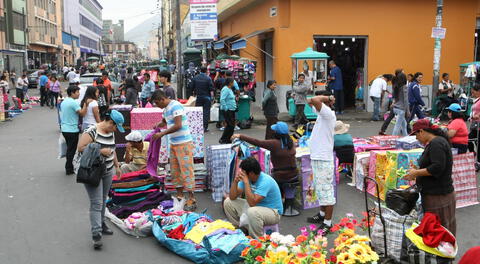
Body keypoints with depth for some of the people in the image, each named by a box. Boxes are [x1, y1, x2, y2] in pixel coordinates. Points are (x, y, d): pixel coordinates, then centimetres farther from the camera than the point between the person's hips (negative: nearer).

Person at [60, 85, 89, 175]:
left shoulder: (63, 102, 11)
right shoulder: (74, 102, -17)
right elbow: (82, 113, -23)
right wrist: (86, 104, -28)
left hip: (64, 129, 9)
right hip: (72, 130, -9)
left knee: (69, 148, 19)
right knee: (71, 150, 1)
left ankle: (68, 167, 26)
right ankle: (69, 169, 6)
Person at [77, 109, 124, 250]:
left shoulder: (111, 133, 10)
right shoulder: (92, 132, -16)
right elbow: (80, 148, -20)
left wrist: (117, 166, 23)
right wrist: (100, 151, -23)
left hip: (108, 171, 8)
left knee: (103, 200, 17)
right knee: (96, 203, -10)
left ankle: (101, 224, 32)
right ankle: (96, 234, -9)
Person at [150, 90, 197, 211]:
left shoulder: (176, 106, -15)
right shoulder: (166, 109, 14)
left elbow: (178, 125, -23)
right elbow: (164, 122, 32)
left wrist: (162, 134, -18)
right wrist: (158, 125, 9)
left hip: (183, 143, -9)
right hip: (173, 143, 9)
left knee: (186, 170, -7)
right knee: (175, 171, 12)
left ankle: (191, 201, -2)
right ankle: (179, 197, 22)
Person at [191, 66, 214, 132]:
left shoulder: (195, 78, 2)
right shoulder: (208, 78, -8)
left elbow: (191, 88, 7)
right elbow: (211, 89, -10)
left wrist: (194, 93, 23)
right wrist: (212, 97, -2)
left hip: (198, 97, 3)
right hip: (206, 97, -3)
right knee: (206, 112, 1)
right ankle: (205, 127, 0)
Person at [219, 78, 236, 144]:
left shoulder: (230, 89, 17)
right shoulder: (225, 89, -15)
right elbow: (222, 100, -24)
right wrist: (226, 108, -22)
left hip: (232, 110, 10)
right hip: (227, 110, -10)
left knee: (232, 125, 9)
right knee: (230, 125, -11)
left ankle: (228, 139, 16)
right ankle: (222, 139, -4)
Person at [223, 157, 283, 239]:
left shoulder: (265, 181, -29)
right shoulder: (246, 177, -6)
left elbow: (252, 202, -37)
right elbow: (232, 197, -5)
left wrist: (246, 182, -35)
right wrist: (235, 181, -21)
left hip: (273, 212, -8)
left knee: (253, 212, -40)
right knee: (228, 202, 2)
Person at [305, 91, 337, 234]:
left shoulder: (328, 114, -18)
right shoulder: (322, 113, 10)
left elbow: (314, 100, -32)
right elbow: (311, 101, 23)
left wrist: (327, 97, -16)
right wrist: (327, 98, 8)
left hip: (323, 159, -10)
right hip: (317, 157, 10)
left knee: (326, 190, -4)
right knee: (320, 189, 22)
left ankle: (327, 223, 2)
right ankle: (322, 214, 37)